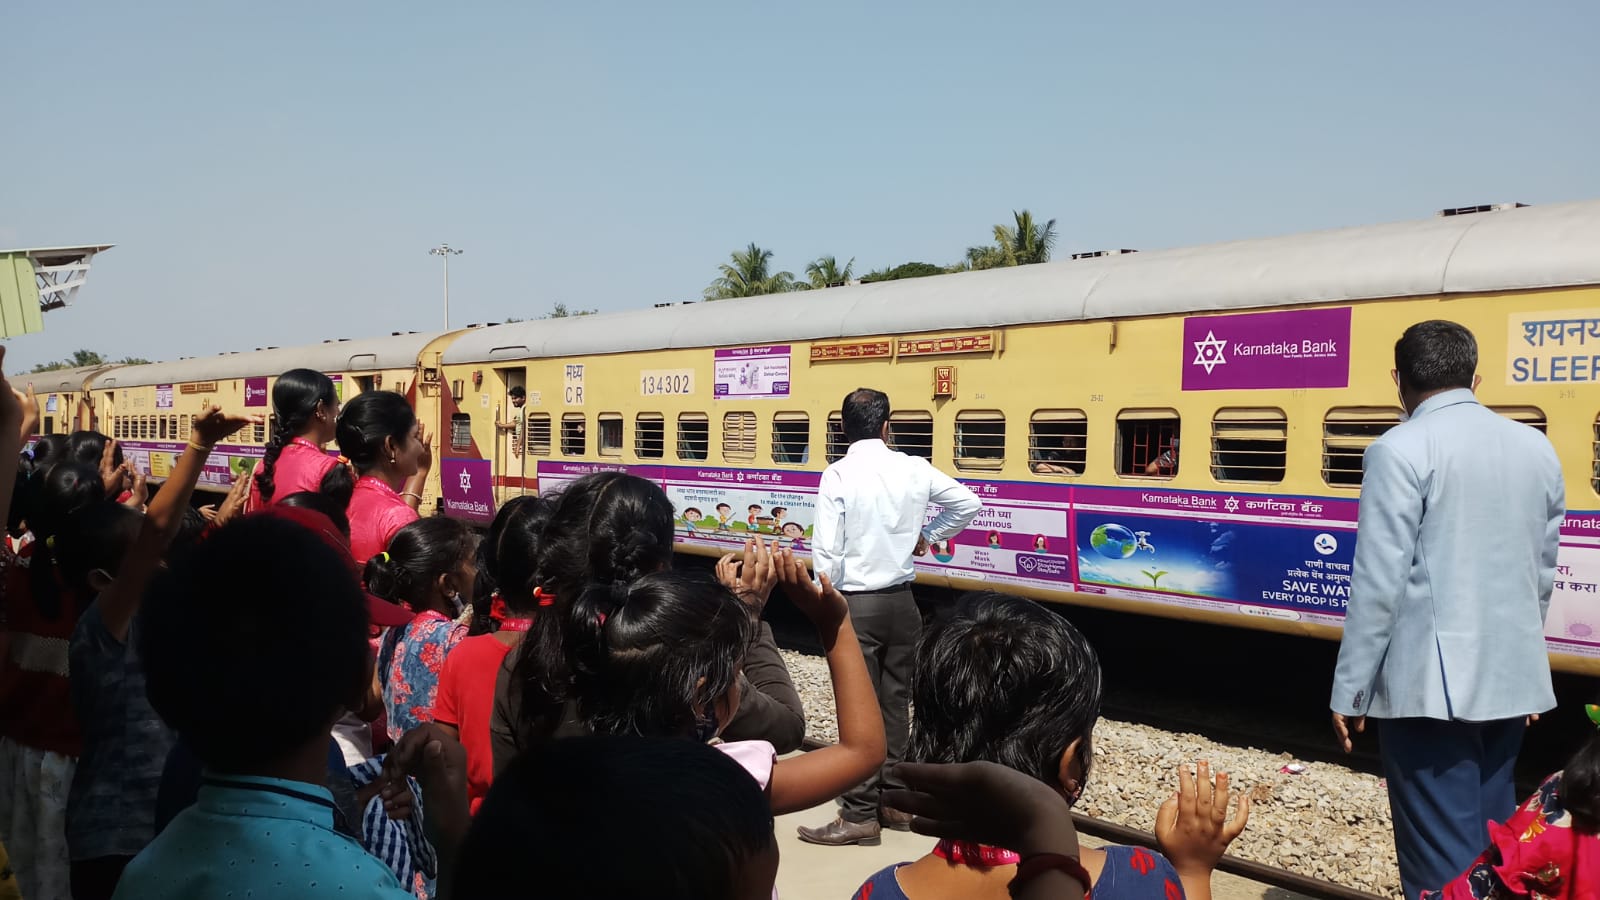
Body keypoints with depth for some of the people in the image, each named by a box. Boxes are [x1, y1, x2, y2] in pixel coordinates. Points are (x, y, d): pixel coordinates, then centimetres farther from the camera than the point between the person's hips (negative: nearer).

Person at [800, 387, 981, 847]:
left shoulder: (838, 474, -13)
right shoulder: (914, 469, -1)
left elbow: (826, 550, -15)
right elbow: (969, 503, 9)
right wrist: (927, 535, 19)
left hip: (856, 602, -4)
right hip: (901, 601, 4)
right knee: (895, 701, 14)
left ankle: (860, 815, 6)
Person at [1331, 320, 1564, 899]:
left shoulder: (1401, 450, -12)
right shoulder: (1537, 448, 9)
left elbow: (1380, 582, -15)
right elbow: (1542, 573, 15)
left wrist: (1349, 691, -8)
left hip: (1429, 683, -7)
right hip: (1511, 679, 7)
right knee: (1491, 845, 19)